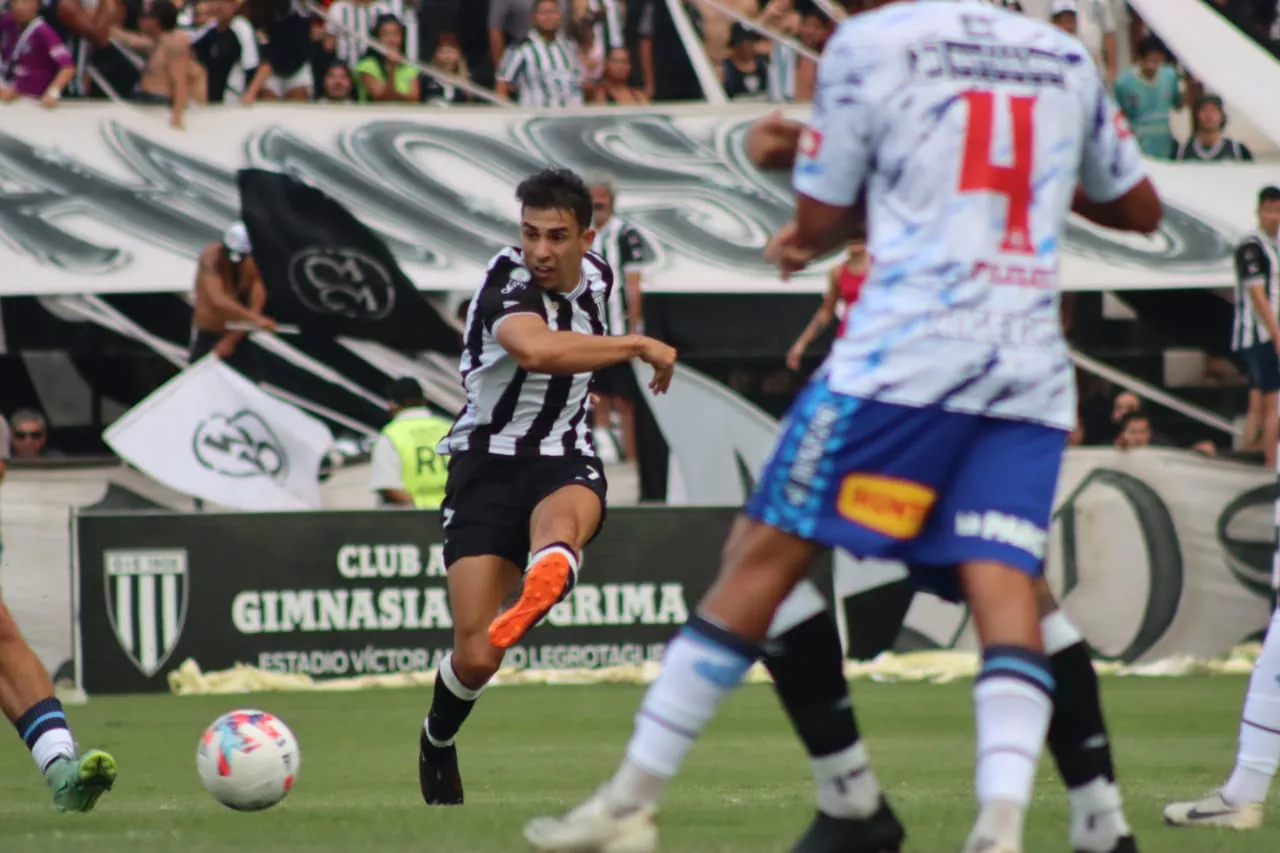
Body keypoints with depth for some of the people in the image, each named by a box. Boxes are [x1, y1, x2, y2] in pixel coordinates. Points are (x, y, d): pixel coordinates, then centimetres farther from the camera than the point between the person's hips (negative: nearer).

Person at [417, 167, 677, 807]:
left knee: (560, 525, -38)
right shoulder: (507, 281, -17)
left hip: (564, 459, 3)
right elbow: (535, 348, -40)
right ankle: (437, 745, 24)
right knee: (475, 659, -8)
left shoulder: (595, 276, 5)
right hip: (488, 461, -3)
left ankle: (539, 591, -73)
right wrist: (638, 346, -31)